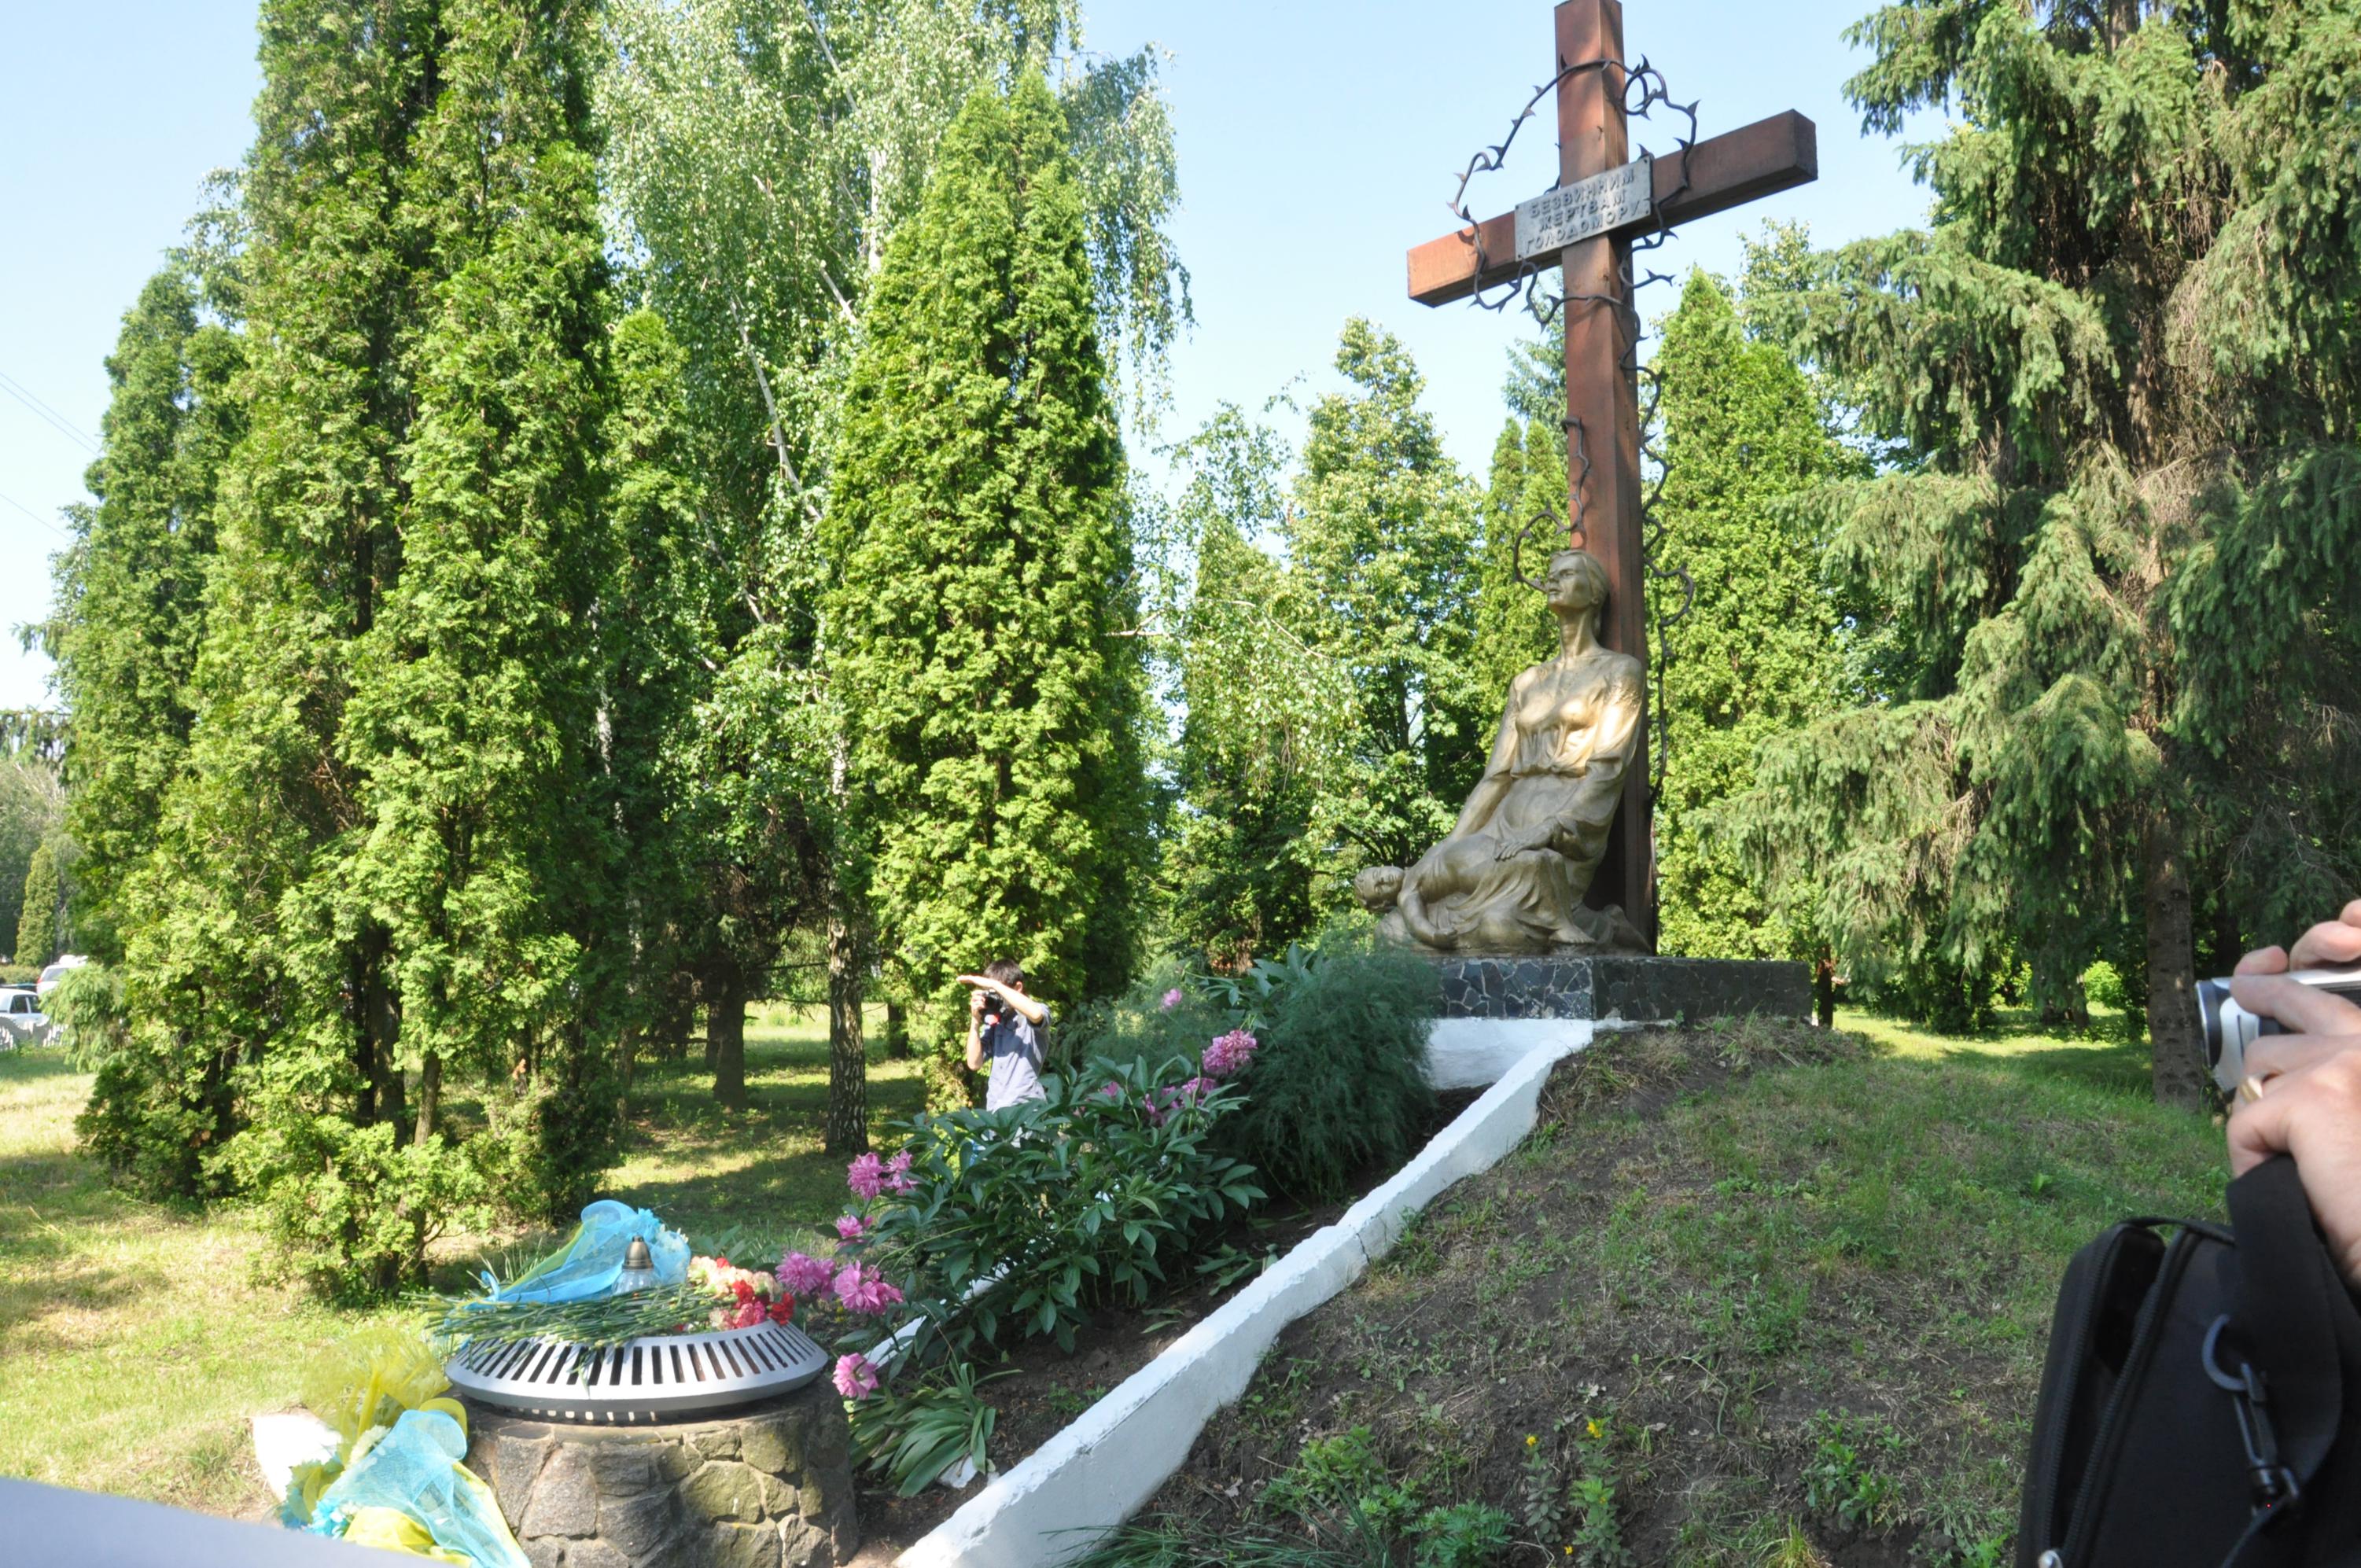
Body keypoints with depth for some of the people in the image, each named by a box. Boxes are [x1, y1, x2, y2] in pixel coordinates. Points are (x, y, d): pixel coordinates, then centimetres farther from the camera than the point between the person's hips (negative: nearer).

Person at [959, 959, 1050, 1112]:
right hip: (994, 1107, 5)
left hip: (1026, 1106, -5)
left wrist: (995, 985, -25)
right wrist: (975, 1021, -3)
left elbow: (1036, 1013, -31)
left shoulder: (1030, 1018, -4)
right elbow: (975, 1064, 6)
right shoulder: (993, 1020, 11)